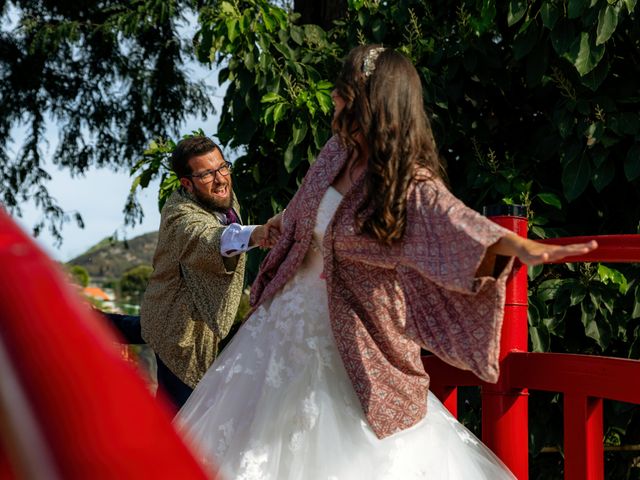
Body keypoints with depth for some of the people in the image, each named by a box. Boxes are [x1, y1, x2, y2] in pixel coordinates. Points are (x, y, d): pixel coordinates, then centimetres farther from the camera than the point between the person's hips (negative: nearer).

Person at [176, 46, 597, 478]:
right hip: (292, 313, 7)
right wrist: (284, 222, 41)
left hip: (351, 340, -7)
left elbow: (459, 222, -40)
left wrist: (521, 246, -59)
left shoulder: (411, 185, -21)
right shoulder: (338, 151, 0)